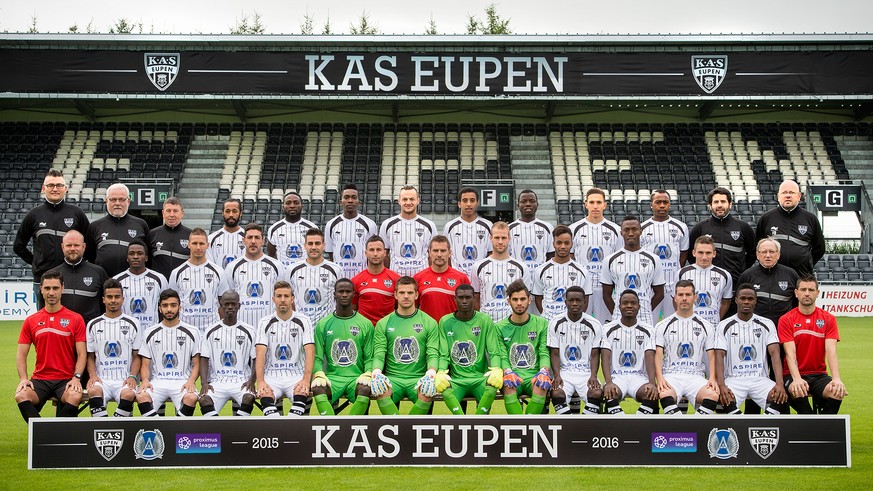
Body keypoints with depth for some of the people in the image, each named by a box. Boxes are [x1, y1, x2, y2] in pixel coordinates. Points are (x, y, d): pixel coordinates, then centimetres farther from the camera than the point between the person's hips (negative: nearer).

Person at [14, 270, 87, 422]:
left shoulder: (75, 319, 4)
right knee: (21, 396, -29)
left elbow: (82, 354, 1)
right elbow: (21, 354, 10)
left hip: (66, 379, -2)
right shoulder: (31, 321, 11)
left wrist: (76, 378, -14)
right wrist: (23, 379, -7)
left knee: (75, 397, -33)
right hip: (40, 379, 2)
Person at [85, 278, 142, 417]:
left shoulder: (133, 324, 10)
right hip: (101, 379, 1)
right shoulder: (93, 325, 14)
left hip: (125, 380, -1)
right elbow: (90, 356, 15)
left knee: (129, 394, -34)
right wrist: (93, 375, -4)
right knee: (93, 391, -33)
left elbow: (137, 356, 10)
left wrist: (132, 376, -7)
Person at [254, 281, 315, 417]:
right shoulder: (265, 323, 6)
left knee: (301, 393, -34)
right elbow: (260, 354, -5)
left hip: (296, 376, 0)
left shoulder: (303, 321, 4)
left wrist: (306, 379, -22)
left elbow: (310, 351, -6)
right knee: (265, 395, -32)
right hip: (272, 376, 1)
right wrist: (260, 381, -21)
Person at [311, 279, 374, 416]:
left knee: (366, 389, -34)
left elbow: (369, 358, 8)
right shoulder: (323, 324, 10)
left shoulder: (366, 324, 9)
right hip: (332, 377, 1)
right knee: (318, 389, -32)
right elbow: (318, 357, 7)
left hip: (357, 377, 0)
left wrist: (367, 375, -13)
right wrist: (319, 375, -13)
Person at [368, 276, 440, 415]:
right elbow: (379, 355, 4)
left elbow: (433, 354, 2)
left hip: (419, 378, 0)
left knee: (428, 392, -35)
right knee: (379, 391, -35)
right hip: (392, 378, 0)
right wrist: (376, 372, -19)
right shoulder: (383, 324, 12)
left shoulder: (429, 323, 10)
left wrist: (431, 373, -20)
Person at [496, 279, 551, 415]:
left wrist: (543, 371, -17)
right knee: (508, 385, -36)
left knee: (542, 386, -35)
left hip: (534, 374, 0)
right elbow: (502, 356, 2)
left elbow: (544, 353, 3)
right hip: (512, 374, 0)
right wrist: (508, 372, -19)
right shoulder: (500, 327, 10)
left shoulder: (542, 324, 10)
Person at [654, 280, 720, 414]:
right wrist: (660, 378, -16)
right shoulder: (663, 326, 10)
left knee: (713, 395, -32)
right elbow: (658, 355, 2)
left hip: (696, 376, 2)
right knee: (665, 395, -37)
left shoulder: (706, 326, 15)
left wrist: (712, 378, -9)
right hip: (671, 374, -1)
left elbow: (711, 356, 10)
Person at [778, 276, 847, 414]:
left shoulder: (828, 319, 6)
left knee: (837, 391, -30)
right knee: (798, 391, -36)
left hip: (819, 375, 2)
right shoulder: (786, 320, 0)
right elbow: (790, 353, -12)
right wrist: (797, 379, -30)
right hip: (793, 375, -2)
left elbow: (831, 351, -7)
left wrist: (836, 379, -24)